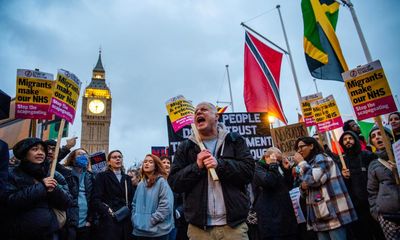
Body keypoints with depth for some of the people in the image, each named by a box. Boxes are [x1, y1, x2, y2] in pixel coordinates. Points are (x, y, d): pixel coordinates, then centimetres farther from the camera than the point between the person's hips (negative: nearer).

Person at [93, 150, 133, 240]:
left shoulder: (127, 178, 17)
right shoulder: (102, 176, 2)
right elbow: (96, 199, -6)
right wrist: (107, 211, -17)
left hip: (126, 221, 4)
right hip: (109, 221, -4)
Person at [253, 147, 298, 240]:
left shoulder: (277, 168, 22)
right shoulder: (258, 168, -1)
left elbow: (289, 186, 17)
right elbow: (268, 182, -21)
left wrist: (287, 170, 7)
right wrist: (273, 165, -13)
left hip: (285, 213, 7)